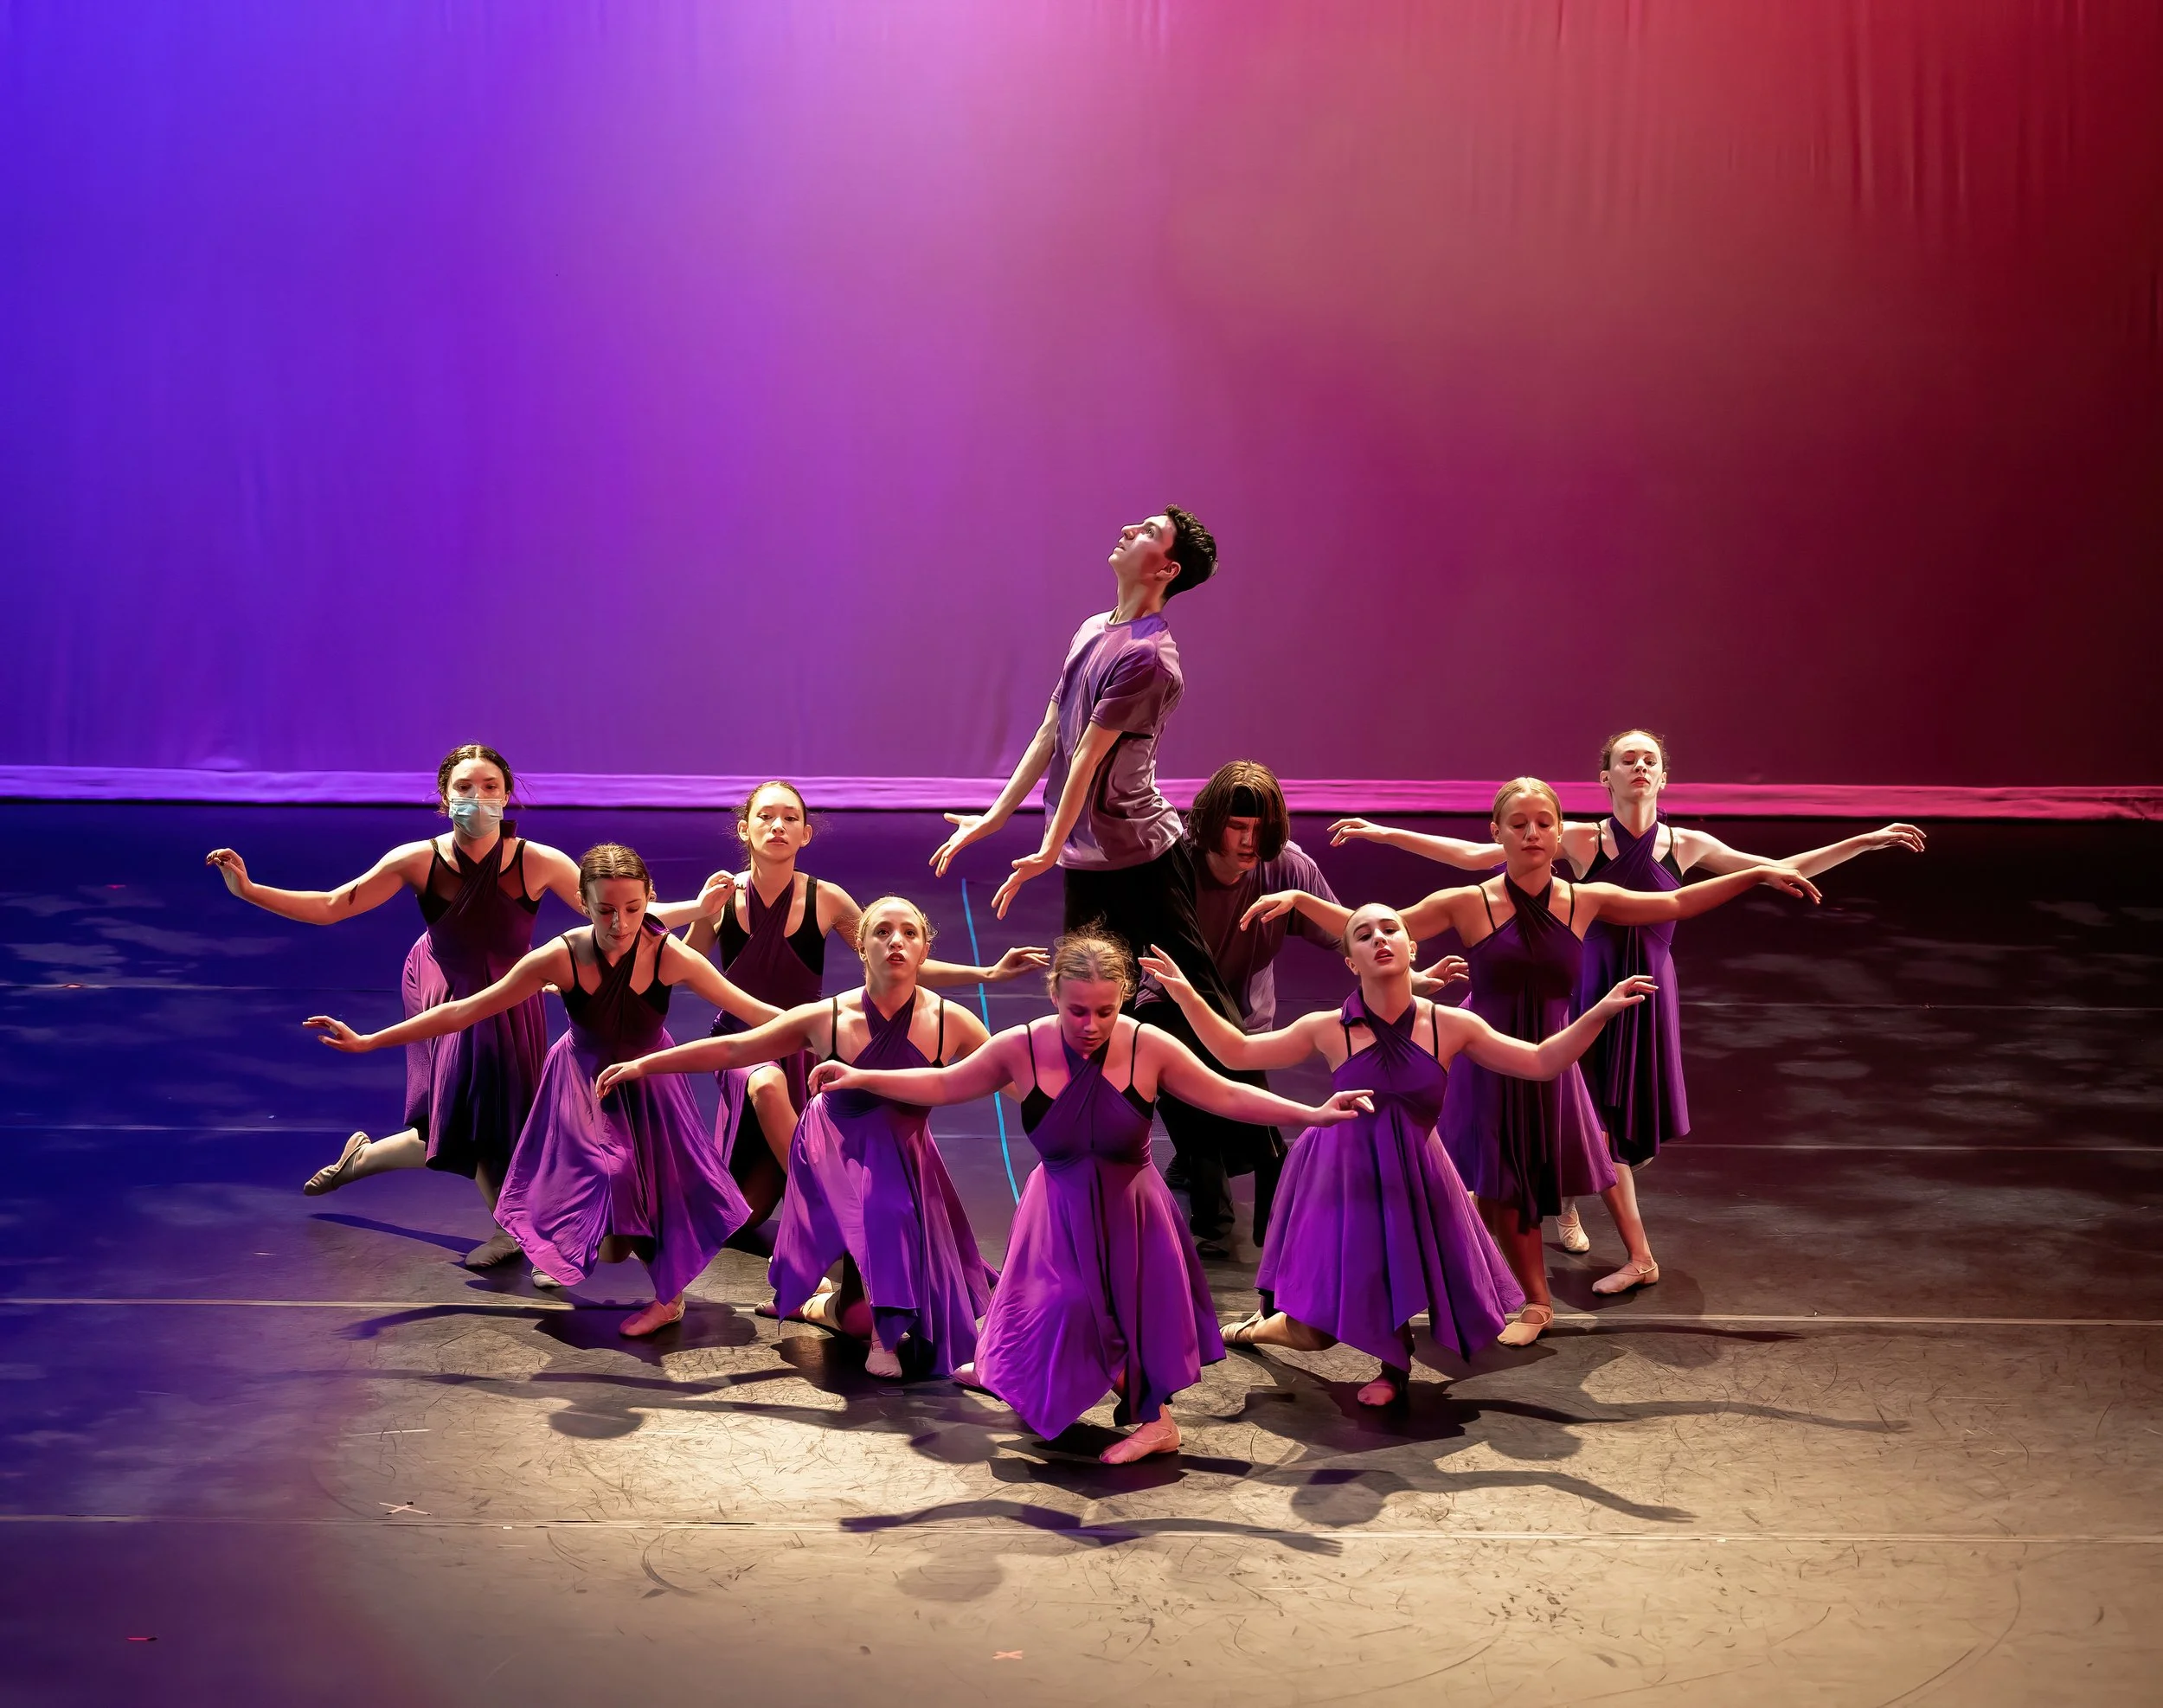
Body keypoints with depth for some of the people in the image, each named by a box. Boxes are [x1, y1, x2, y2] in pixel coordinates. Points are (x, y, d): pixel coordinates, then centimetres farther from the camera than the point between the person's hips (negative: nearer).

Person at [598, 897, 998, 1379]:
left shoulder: (950, 1021, -14)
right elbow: (733, 1050, -5)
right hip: (836, 1156, -2)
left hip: (907, 1161, 3)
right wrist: (644, 1064, -5)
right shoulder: (827, 1018, -14)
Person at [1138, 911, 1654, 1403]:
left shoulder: (1451, 1025, -4)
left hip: (1415, 1180, 1)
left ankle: (1395, 1362, 34)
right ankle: (1265, 1323, 35)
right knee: (1311, 1332, -2)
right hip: (1345, 1178, -1)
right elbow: (1237, 1053, 1)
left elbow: (1541, 1063, 0)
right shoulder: (1330, 1029, -5)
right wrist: (1184, 994, -9)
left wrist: (1600, 1013, -10)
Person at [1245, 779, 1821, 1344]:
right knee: (1495, 1187, 2)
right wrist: (1298, 900, -19)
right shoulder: (1467, 905, -9)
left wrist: (1757, 874, 8)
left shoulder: (1585, 901, -1)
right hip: (1486, 1062, -1)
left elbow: (1677, 903, 11)